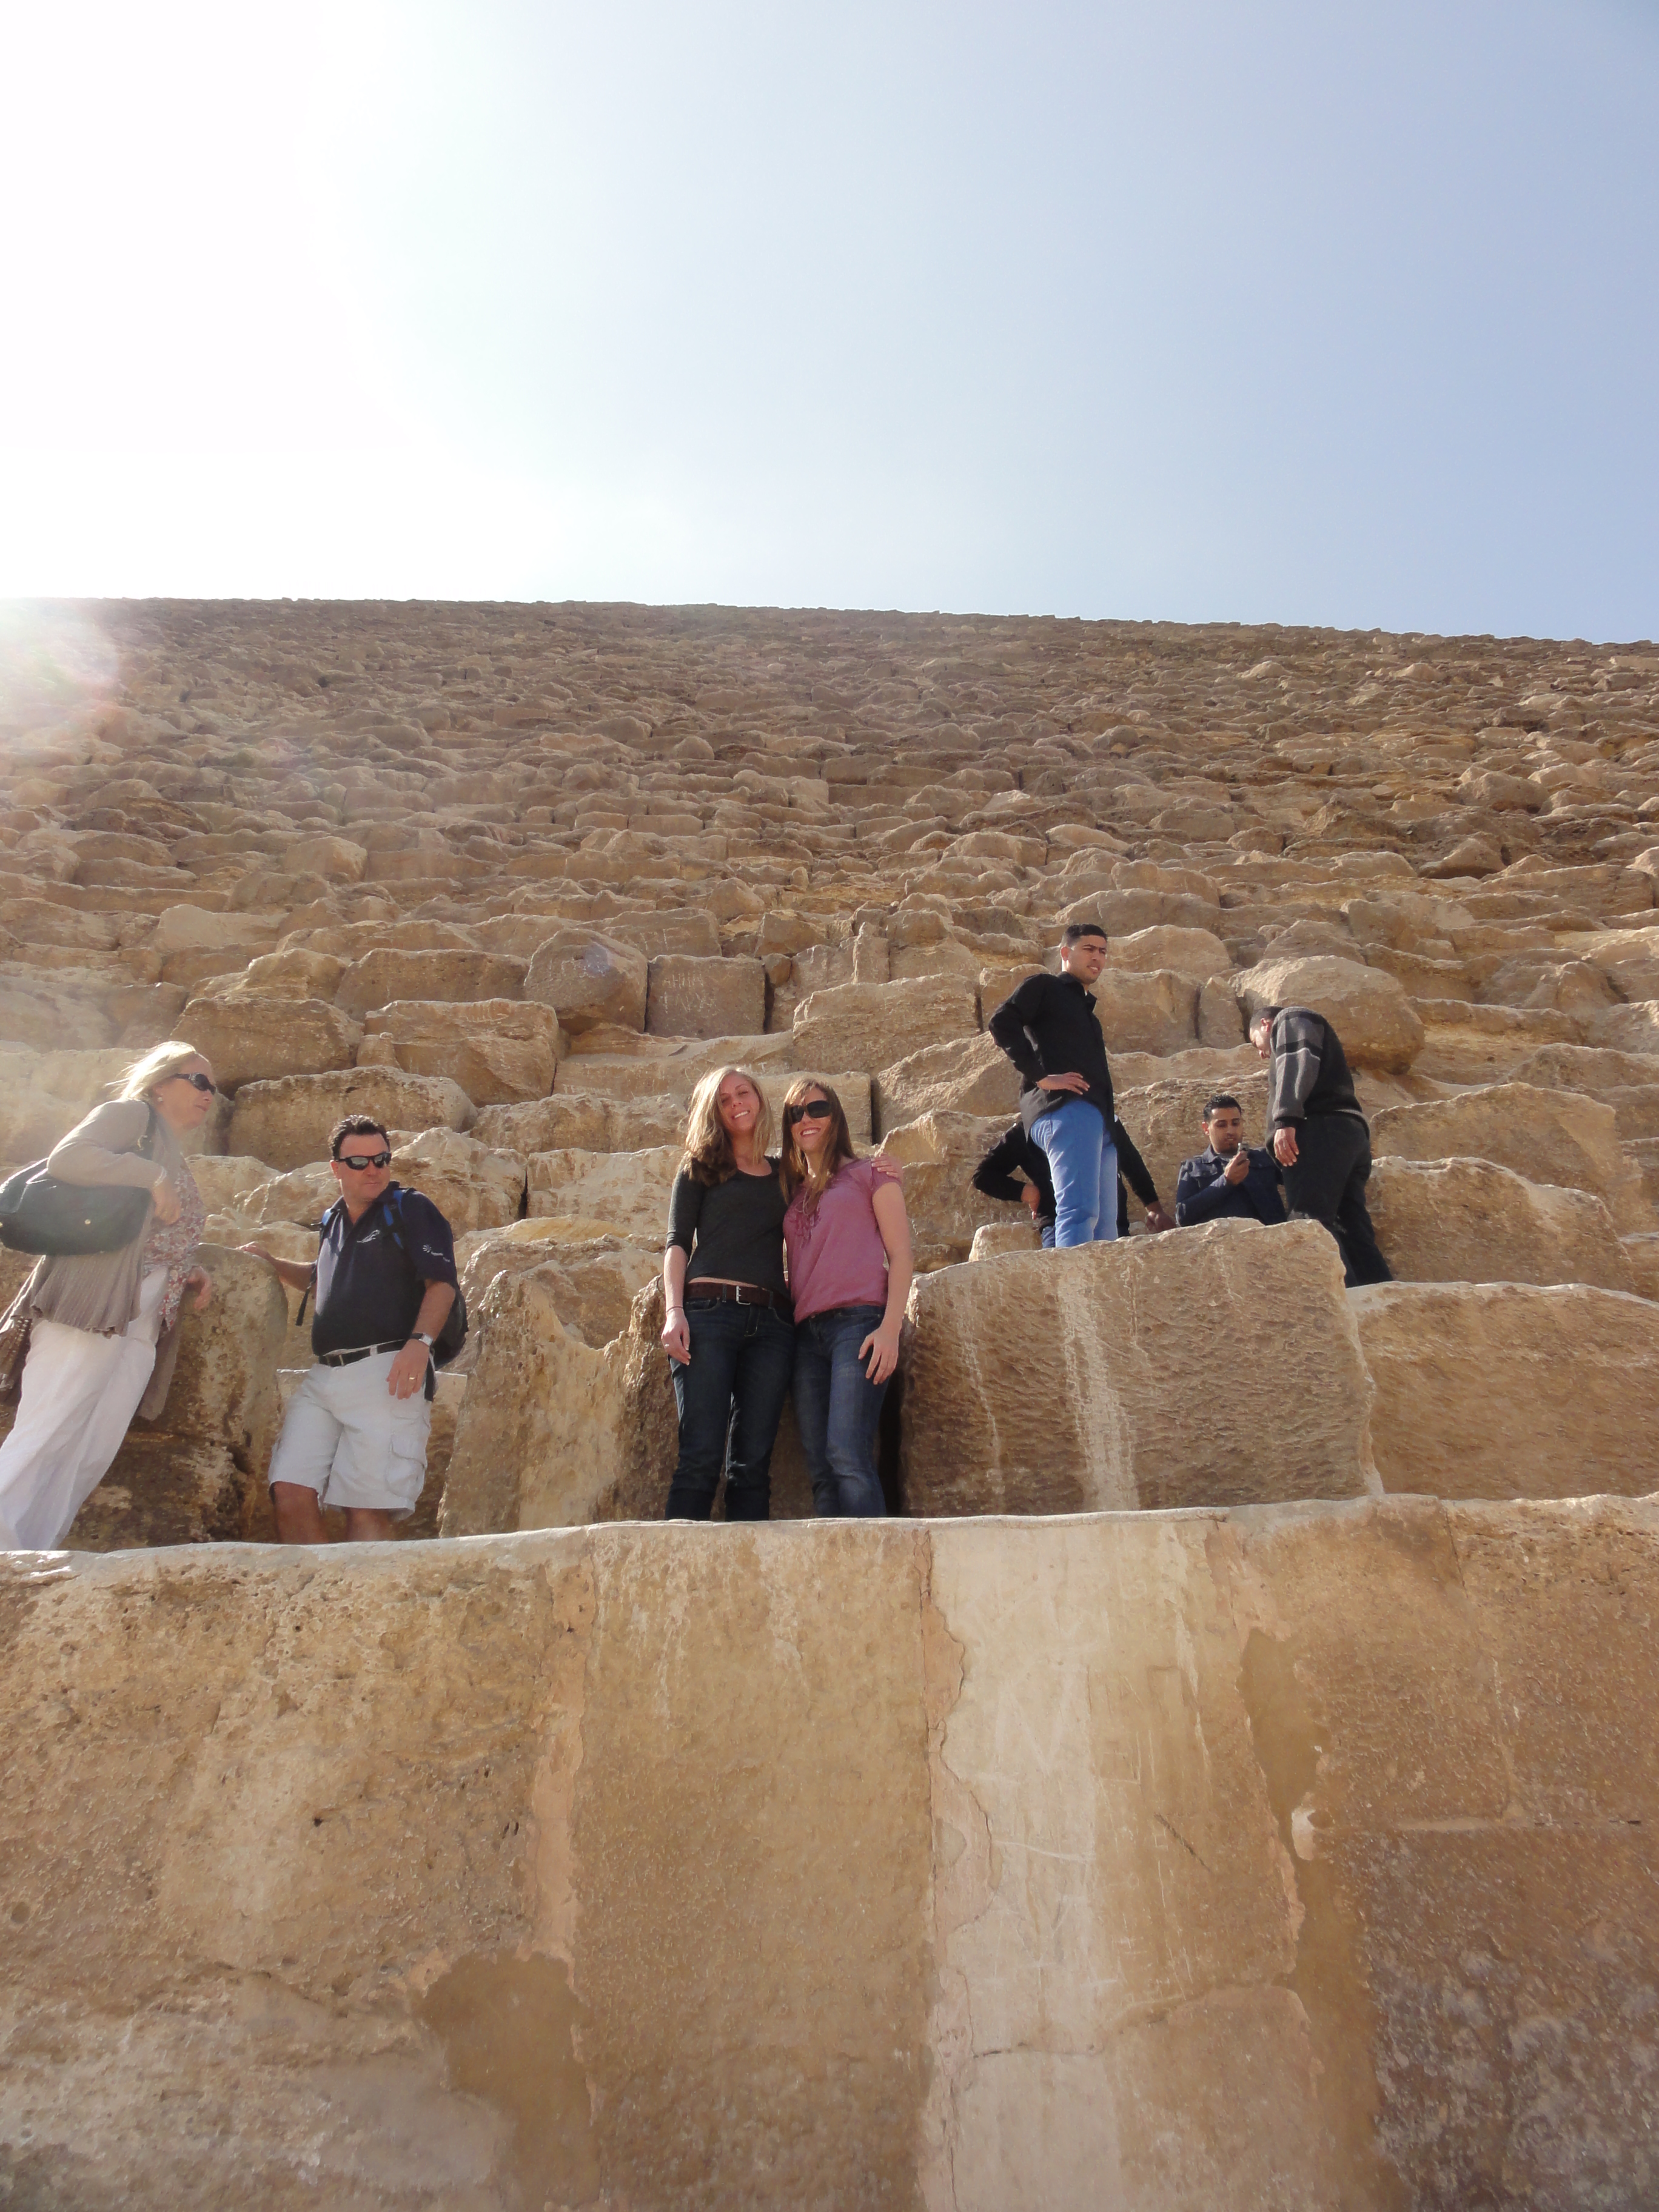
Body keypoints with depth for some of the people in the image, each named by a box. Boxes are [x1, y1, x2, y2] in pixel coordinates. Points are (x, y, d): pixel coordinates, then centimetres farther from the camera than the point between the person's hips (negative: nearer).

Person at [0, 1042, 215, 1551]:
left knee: (88, 1462, -2)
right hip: (89, 1310, -8)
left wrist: (192, 1274, 15)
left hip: (140, 1329, 8)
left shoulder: (178, 1169, 29)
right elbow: (65, 1159, -11)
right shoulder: (132, 1114, 7)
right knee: (42, 1440, -14)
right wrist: (152, 1177, -12)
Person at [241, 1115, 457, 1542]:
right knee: (290, 1494, -3)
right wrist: (272, 1264, 27)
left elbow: (442, 1282, -6)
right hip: (324, 1377, 6)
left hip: (387, 1371, -6)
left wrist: (420, 1343, -20)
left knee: (366, 1508, -11)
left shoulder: (411, 1210, 4)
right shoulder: (332, 1221, 23)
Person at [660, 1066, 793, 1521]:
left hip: (771, 1322, 3)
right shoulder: (700, 1167, 16)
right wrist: (675, 1311, -7)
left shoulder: (786, 1173, 22)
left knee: (753, 1460, -3)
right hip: (708, 1312, -2)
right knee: (701, 1454, -11)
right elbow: (678, 1243, 9)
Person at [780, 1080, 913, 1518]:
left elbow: (900, 1254, 3)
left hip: (858, 1321, -5)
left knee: (848, 1457, -19)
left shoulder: (870, 1172, 11)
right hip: (806, 1332, 5)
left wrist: (891, 1328, -10)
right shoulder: (794, 1190, 25)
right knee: (820, 1469, -3)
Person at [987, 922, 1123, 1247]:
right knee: (1081, 1210, -22)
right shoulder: (1044, 987, 9)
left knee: (1105, 1224, 4)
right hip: (1068, 1108, -9)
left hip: (1098, 1117, 9)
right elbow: (1002, 1022, -8)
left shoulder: (1086, 1007, 33)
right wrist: (1041, 1076, -14)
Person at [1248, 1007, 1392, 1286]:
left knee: (1311, 1224, -20)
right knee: (1353, 1233, 0)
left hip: (1321, 1130, -9)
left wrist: (1285, 1119, -20)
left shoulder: (1290, 1018, 15)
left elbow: (1299, 1061, -8)